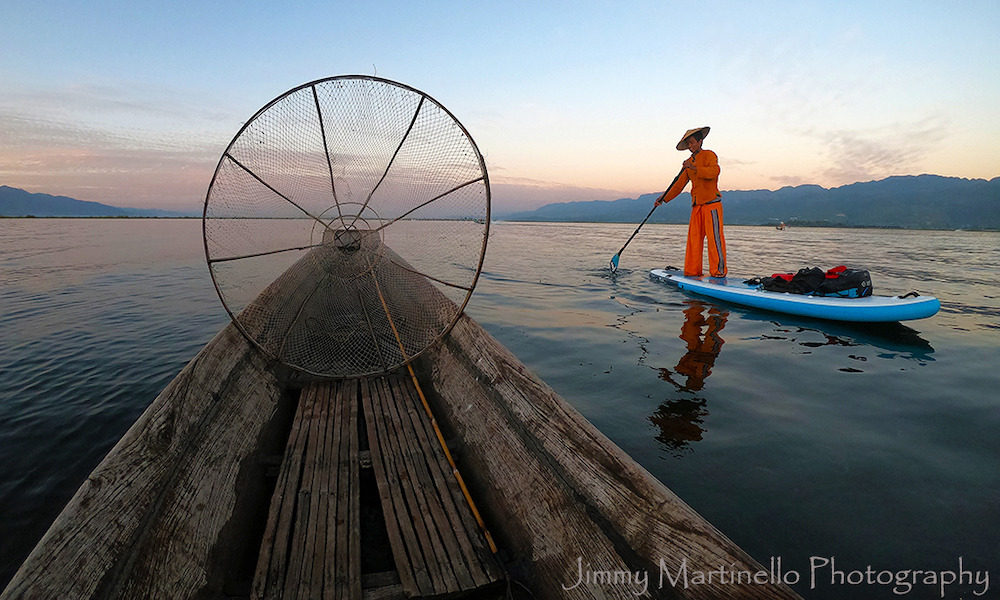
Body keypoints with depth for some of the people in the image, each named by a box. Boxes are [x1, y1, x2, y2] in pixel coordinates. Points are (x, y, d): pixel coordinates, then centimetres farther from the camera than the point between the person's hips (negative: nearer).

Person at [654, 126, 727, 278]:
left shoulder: (709, 155, 1)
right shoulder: (689, 163, 21)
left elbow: (714, 171, -19)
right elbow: (679, 184, 19)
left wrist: (694, 168, -22)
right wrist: (665, 198, 12)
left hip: (711, 203, -7)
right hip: (697, 205, 7)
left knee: (714, 237, -10)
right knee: (694, 238, 1)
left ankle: (719, 270, -9)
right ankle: (693, 271, 4)